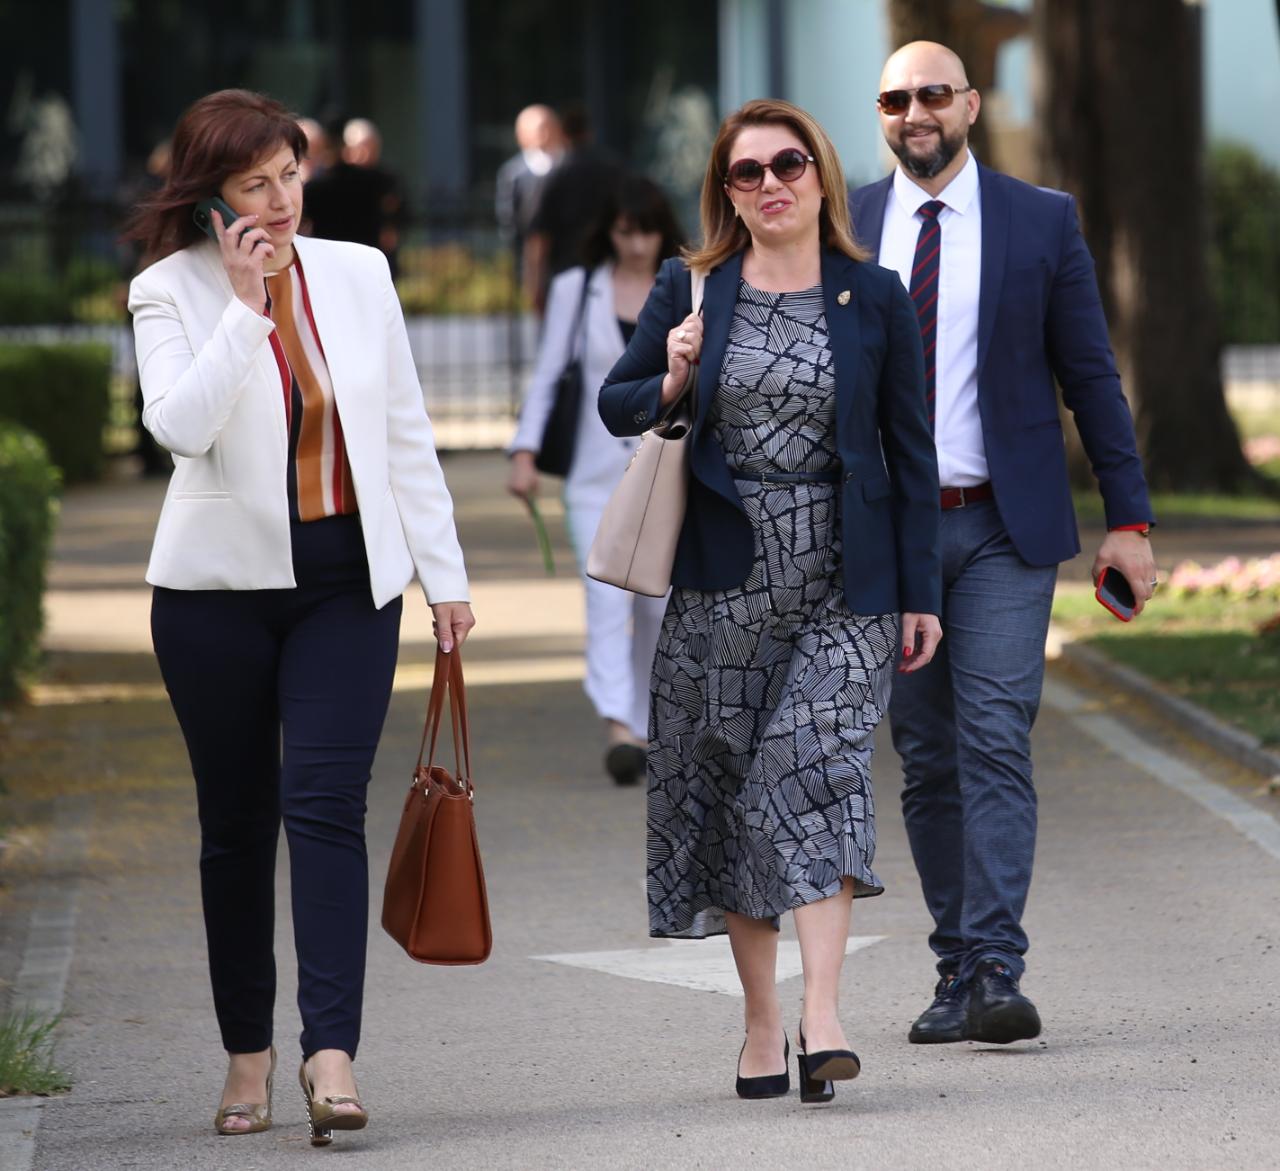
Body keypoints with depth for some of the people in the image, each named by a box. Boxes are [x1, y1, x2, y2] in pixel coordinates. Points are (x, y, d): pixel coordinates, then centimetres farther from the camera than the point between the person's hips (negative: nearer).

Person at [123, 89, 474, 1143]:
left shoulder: (358, 275, 5)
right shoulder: (172, 290, -3)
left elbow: (407, 434, 10)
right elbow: (179, 423, -20)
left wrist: (446, 574, 9)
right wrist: (247, 305, -20)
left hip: (347, 580, 1)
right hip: (220, 582, -1)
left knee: (325, 804, -13)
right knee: (237, 820, 7)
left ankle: (332, 1053, -19)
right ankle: (248, 1049, 20)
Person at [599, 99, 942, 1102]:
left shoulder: (875, 299, 2)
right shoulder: (689, 292, 4)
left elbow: (910, 451, 5)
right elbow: (616, 403, 14)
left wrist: (920, 592, 2)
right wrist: (669, 384, -8)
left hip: (842, 580, -2)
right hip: (724, 578, 2)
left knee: (816, 768, -16)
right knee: (729, 787, 3)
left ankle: (823, 1021, -21)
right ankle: (763, 1022, 12)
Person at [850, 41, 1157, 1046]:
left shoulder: (1040, 221, 2)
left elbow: (1090, 375, 4)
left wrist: (1129, 518, 0)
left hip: (1004, 527, -2)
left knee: (995, 746, -13)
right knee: (926, 762, 6)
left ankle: (995, 974, -17)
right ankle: (958, 970, 13)